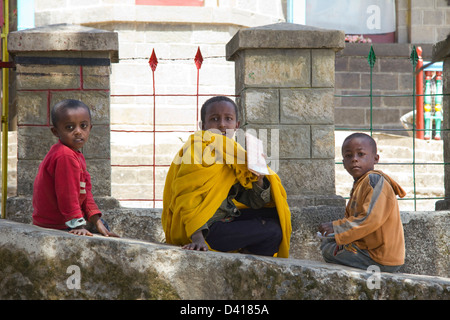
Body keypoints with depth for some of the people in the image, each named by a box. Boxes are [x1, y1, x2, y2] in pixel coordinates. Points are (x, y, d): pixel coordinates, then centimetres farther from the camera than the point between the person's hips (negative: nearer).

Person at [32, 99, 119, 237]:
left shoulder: (76, 155, 10)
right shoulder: (65, 156, -25)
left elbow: (85, 191, 9)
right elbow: (67, 194, -27)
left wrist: (97, 221, 5)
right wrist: (78, 225, -26)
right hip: (57, 225, -11)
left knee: (102, 224, 22)